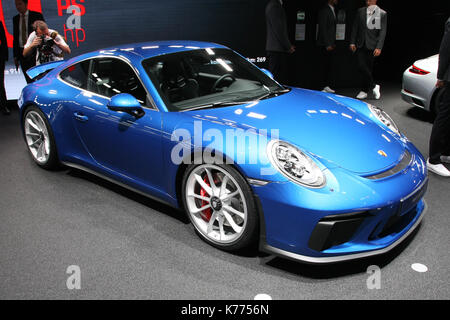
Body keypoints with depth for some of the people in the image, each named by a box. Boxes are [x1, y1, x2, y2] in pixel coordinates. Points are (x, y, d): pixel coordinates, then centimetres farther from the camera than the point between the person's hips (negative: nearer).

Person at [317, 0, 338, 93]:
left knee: (328, 67, 10)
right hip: (325, 44, -9)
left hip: (331, 44, 9)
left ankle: (326, 86, 15)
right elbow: (322, 29, -15)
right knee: (324, 66, -6)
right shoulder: (324, 11, -10)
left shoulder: (333, 10, 19)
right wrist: (327, 44, -17)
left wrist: (333, 43, 14)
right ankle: (323, 87, -2)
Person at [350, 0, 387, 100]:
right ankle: (374, 86, 6)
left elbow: (382, 32, -5)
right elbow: (355, 28, 12)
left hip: (372, 46, -2)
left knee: (368, 68, -1)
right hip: (360, 45, 3)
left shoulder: (382, 14, -1)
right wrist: (352, 42, 2)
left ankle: (365, 91, 12)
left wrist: (379, 47, -14)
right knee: (361, 66, -9)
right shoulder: (360, 12, 9)